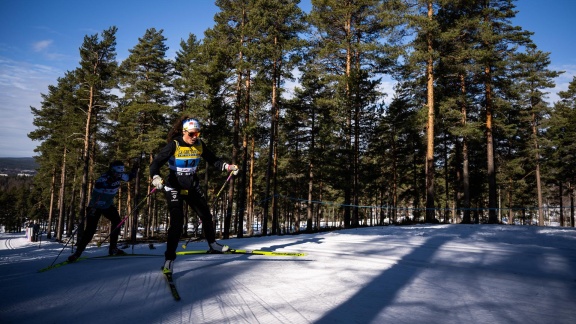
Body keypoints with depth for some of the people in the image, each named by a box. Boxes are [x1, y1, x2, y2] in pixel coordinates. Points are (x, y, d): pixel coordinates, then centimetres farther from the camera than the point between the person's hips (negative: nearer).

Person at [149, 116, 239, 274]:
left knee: (206, 215, 13)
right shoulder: (173, 145, -17)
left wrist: (227, 166, -10)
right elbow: (156, 162, -21)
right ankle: (169, 258, -2)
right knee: (177, 222, -14)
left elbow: (213, 160, 6)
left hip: (193, 186, 5)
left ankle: (212, 244, 35)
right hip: (174, 187, -5)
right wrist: (155, 177, -41)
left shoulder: (199, 145, -3)